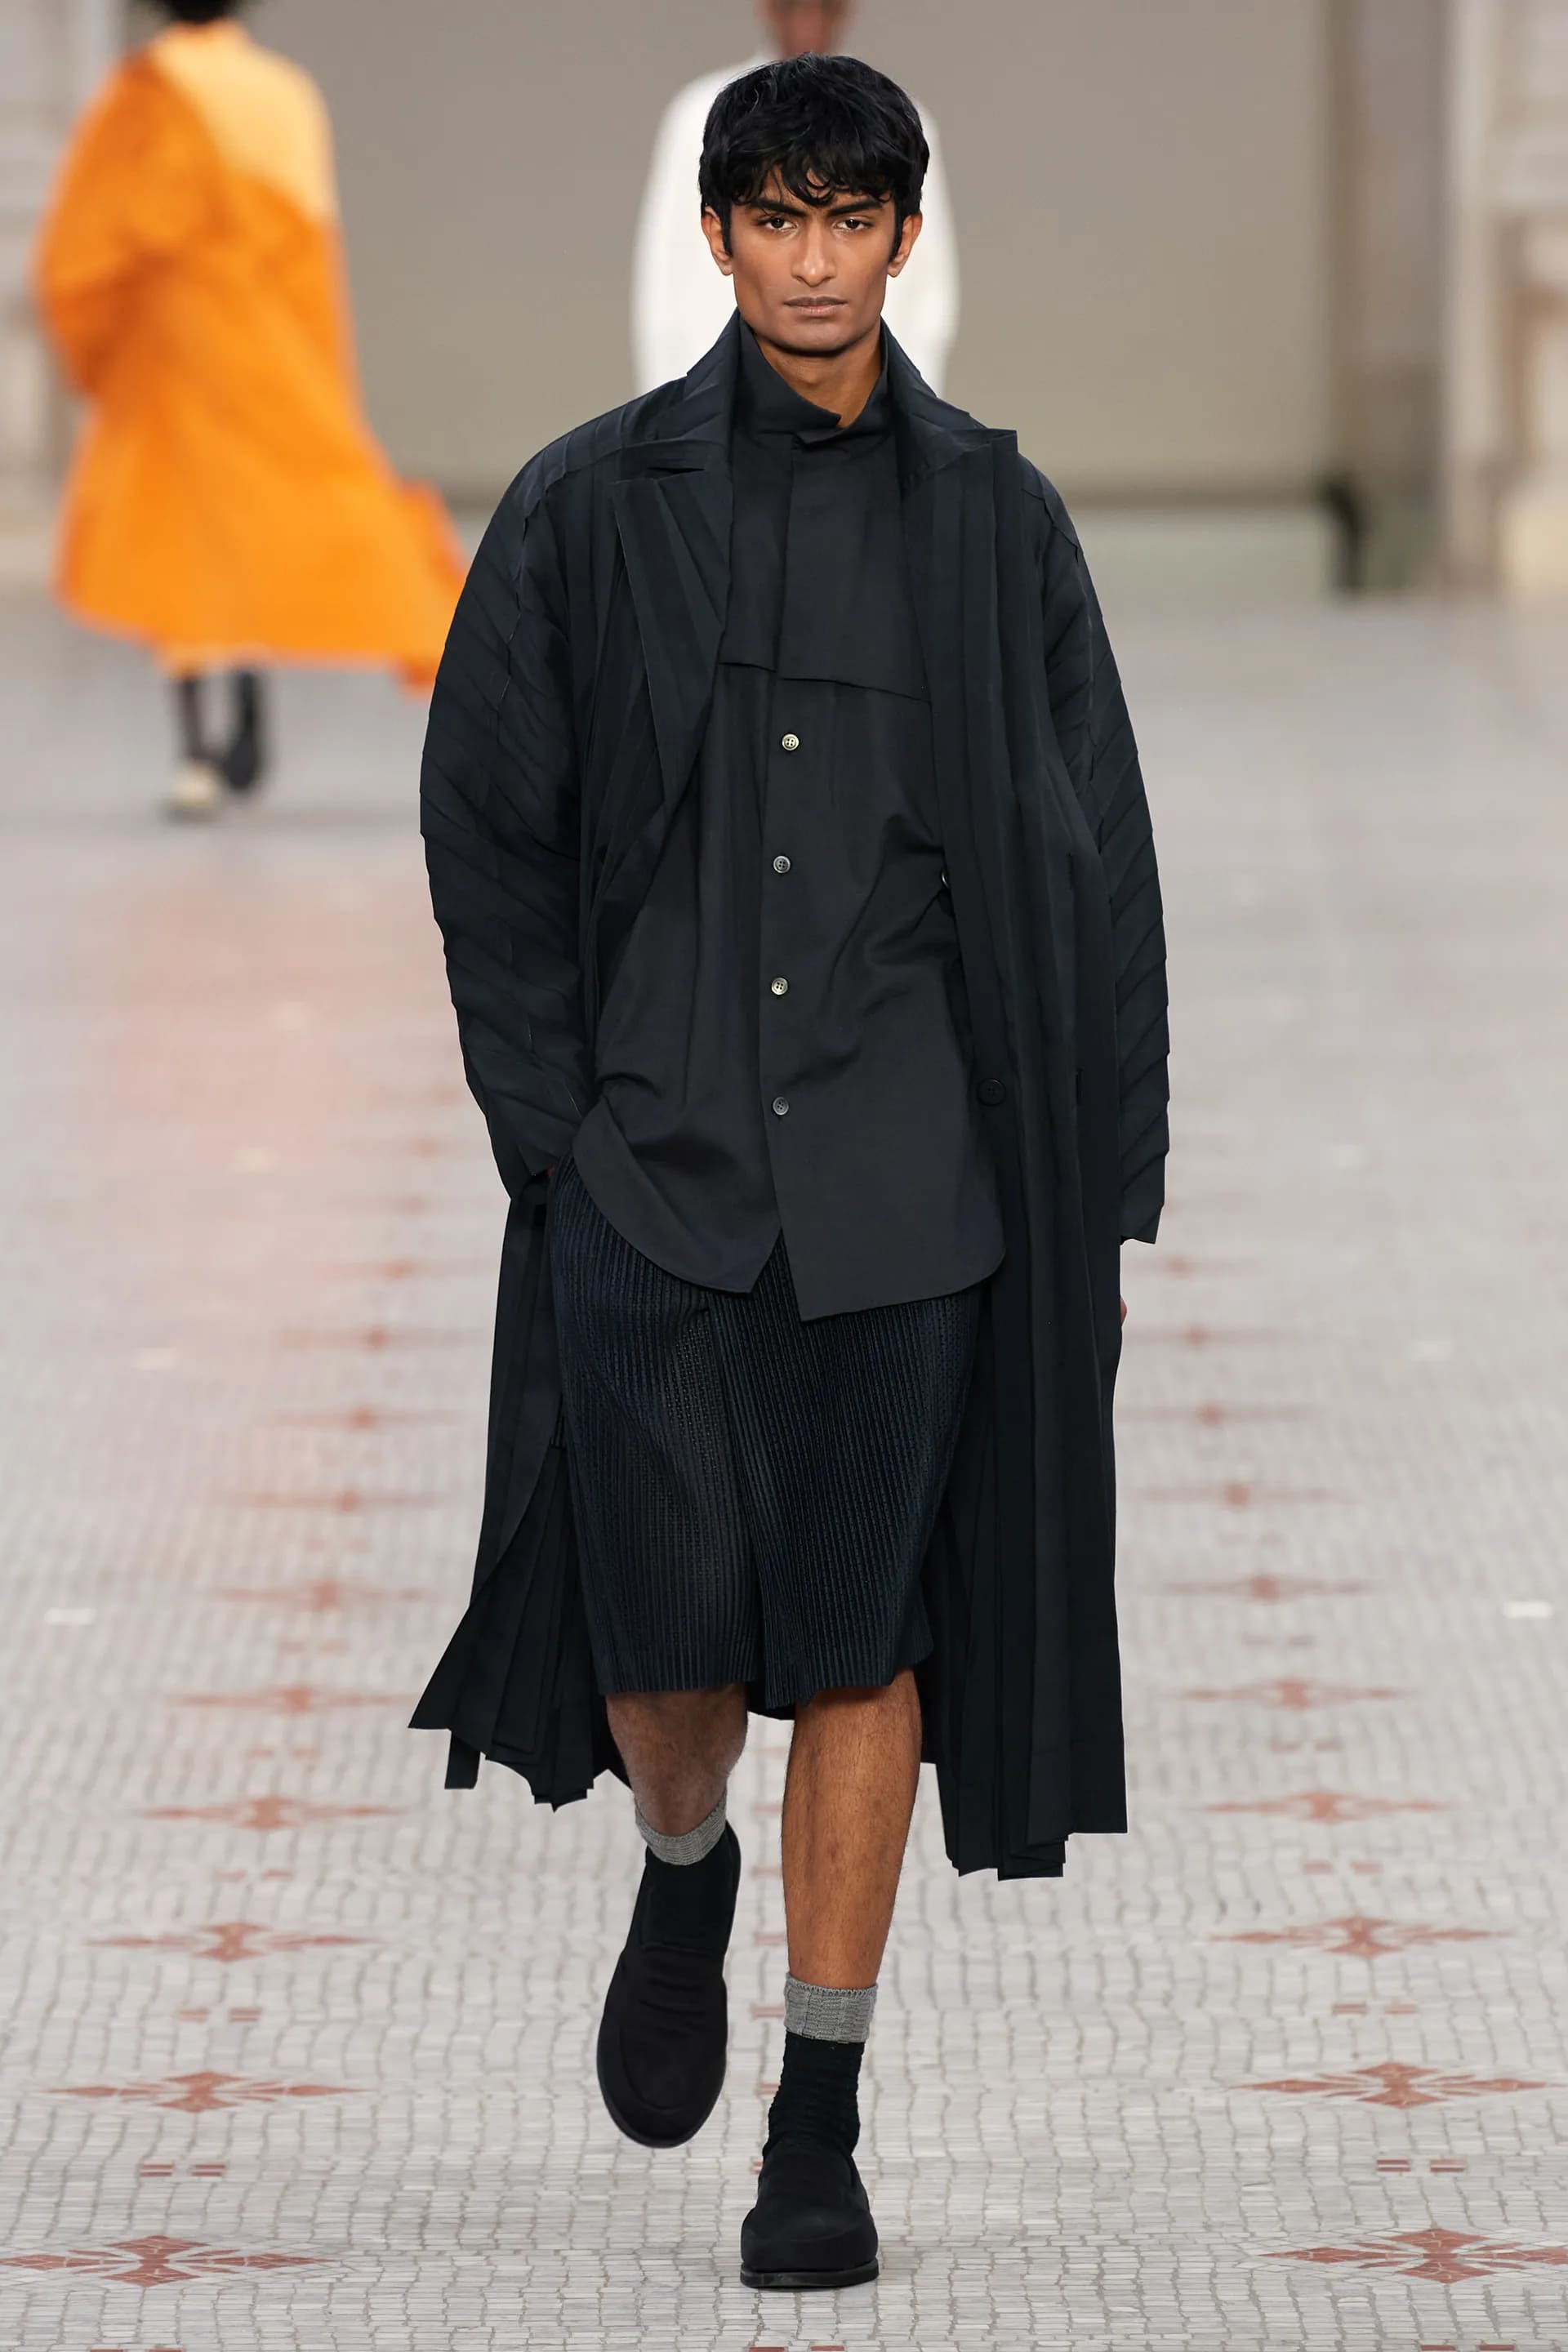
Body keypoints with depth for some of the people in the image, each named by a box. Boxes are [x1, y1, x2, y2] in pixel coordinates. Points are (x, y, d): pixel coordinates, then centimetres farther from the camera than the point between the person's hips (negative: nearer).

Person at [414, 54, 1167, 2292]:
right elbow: (487, 825, 5)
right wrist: (549, 1119, -2)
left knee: (865, 1639, 0)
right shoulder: (592, 508, 2)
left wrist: (1096, 1184, 1)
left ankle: (822, 2128, 9)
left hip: (904, 1174, 0)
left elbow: (1093, 867, 6)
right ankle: (687, 1872, 33)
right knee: (660, 1630, -2)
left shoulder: (995, 519, 4)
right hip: (648, 1163, 0)